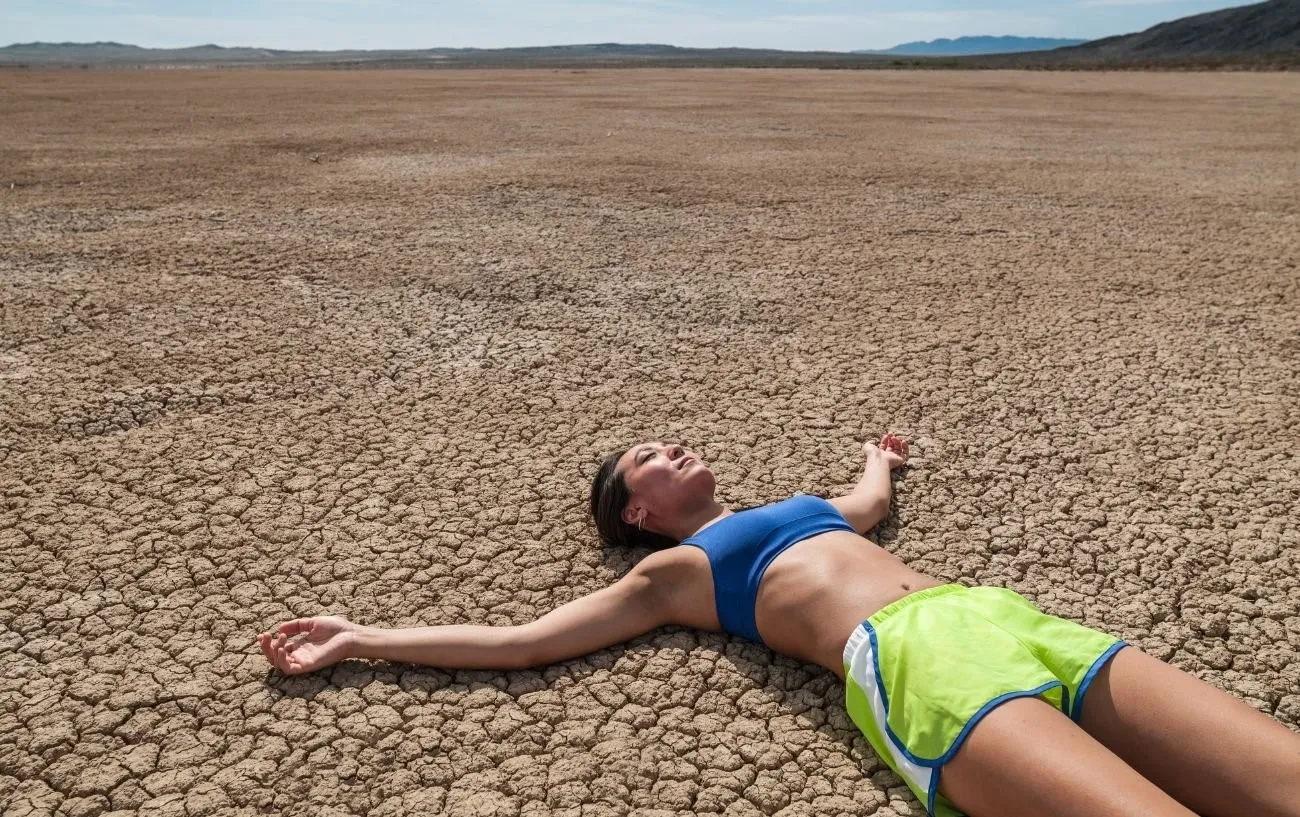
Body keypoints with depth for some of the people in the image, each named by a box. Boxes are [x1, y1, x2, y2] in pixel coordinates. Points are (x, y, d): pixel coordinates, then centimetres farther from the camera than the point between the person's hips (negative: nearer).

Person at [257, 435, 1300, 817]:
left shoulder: (802, 506, 31)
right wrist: (360, 640, 13)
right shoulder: (673, 571, 14)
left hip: (1011, 617, 7)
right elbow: (513, 641, 12)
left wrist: (879, 460, 74)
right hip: (919, 661, -7)